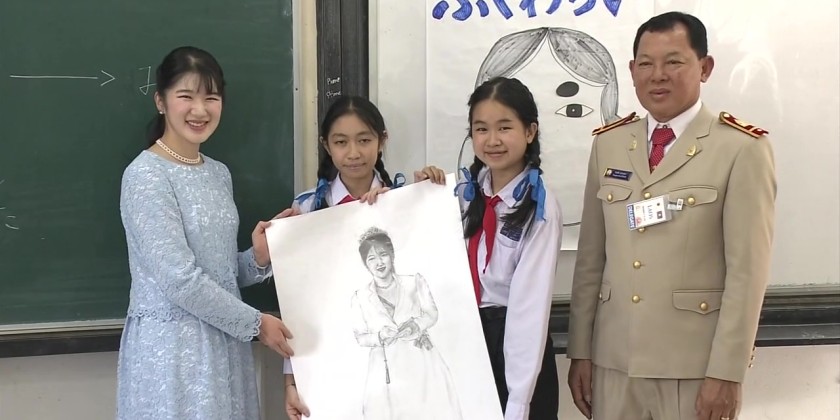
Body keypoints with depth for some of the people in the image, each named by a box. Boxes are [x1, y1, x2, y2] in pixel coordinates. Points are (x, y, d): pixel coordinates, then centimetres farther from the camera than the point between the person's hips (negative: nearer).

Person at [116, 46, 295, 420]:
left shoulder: (218, 173, 9)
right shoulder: (145, 176, -14)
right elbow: (180, 280, -19)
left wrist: (258, 259, -5)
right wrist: (255, 322, -12)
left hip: (223, 340, 7)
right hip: (171, 347, -7)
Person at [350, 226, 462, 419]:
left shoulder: (414, 283, 2)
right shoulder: (360, 298, 0)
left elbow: (432, 314, 6)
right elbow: (360, 337, 4)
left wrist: (416, 325, -14)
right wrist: (380, 336, -15)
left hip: (421, 363, 1)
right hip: (387, 370, -1)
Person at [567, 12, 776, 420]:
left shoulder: (742, 148, -7)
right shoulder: (608, 143, 7)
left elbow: (748, 270, -10)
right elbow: (591, 256, 6)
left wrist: (727, 372, -12)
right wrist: (580, 350, 6)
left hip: (696, 364, -4)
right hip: (614, 359, 4)